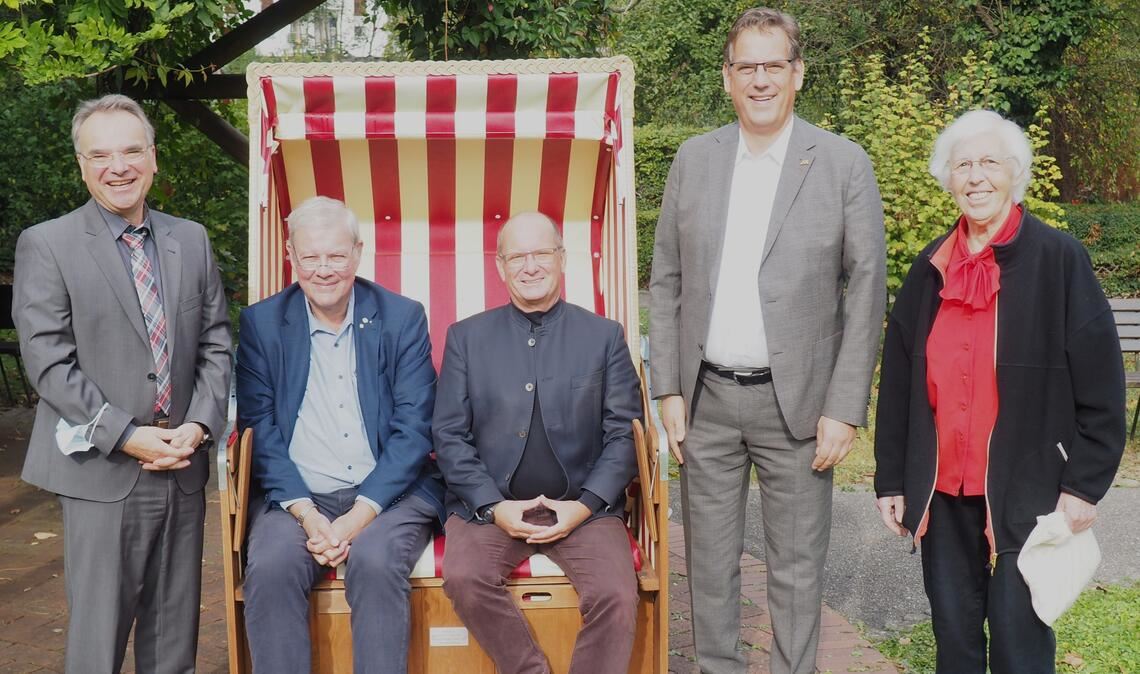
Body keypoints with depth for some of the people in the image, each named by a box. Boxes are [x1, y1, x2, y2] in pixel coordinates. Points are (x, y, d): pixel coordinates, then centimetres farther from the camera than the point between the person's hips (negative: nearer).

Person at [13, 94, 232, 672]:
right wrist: (126, 436, -14)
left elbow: (216, 346, 9)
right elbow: (48, 363, -9)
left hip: (183, 466, 4)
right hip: (100, 472, -4)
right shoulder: (45, 245, -4)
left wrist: (198, 425, -5)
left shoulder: (191, 240, 9)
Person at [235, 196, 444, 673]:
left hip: (387, 491, -1)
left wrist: (360, 515, -14)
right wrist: (306, 513, -13)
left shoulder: (403, 318, 2)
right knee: (271, 567, -28)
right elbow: (260, 426, 0)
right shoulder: (261, 323, 6)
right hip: (296, 494, 1)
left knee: (376, 562, -30)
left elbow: (413, 429, -3)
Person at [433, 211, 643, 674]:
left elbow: (623, 433, 4)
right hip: (490, 506, 1)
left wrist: (585, 505, -9)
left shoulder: (604, 336, 8)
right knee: (463, 578, -27)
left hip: (583, 507, 0)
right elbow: (448, 434, 4)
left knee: (616, 595, -26)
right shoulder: (466, 337, 9)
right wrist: (494, 506, -8)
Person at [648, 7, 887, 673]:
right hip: (705, 399, 3)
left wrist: (844, 411, -9)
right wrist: (669, 389, 2)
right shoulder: (694, 158, 5)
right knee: (710, 562, 12)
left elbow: (867, 292, -5)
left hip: (795, 402, -2)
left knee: (798, 567, 8)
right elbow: (667, 281, 7)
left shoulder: (845, 163, -4)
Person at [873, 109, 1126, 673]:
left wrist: (1084, 484, -8)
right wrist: (891, 479, 8)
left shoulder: (1059, 259, -5)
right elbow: (897, 383, 9)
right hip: (941, 492, 4)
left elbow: (1100, 385, -6)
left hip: (1026, 493, -4)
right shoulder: (931, 268, 7)